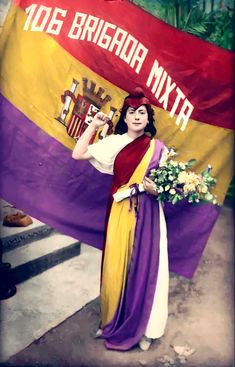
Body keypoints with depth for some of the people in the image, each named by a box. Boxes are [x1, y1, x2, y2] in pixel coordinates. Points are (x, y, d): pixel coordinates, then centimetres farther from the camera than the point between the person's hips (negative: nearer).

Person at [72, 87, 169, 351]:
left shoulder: (158, 148, 4)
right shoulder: (114, 143, 4)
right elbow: (78, 154, -2)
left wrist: (157, 189, -16)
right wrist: (94, 125, -1)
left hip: (147, 214, 0)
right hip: (120, 213, 1)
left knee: (144, 267, 3)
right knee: (117, 267, 7)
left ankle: (142, 328, 20)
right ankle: (113, 322, 27)